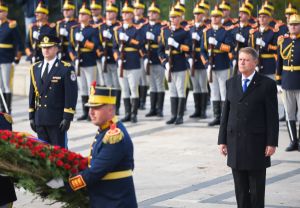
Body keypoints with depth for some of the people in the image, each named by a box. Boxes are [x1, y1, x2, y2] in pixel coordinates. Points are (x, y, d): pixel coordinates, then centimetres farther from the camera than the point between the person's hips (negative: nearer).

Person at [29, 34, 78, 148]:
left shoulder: (66, 69, -4)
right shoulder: (35, 68, 13)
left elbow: (71, 95, -9)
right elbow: (32, 93, 15)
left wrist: (67, 118, -14)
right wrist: (31, 116, 10)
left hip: (57, 120, -5)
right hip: (40, 120, 5)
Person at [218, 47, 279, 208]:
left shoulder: (267, 84, -3)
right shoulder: (231, 83, 10)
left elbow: (272, 116, -5)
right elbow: (226, 113, 10)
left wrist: (272, 143, -11)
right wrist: (222, 140, 5)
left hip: (256, 143, -4)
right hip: (235, 143, 4)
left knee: (257, 187, 3)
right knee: (240, 188, 7)